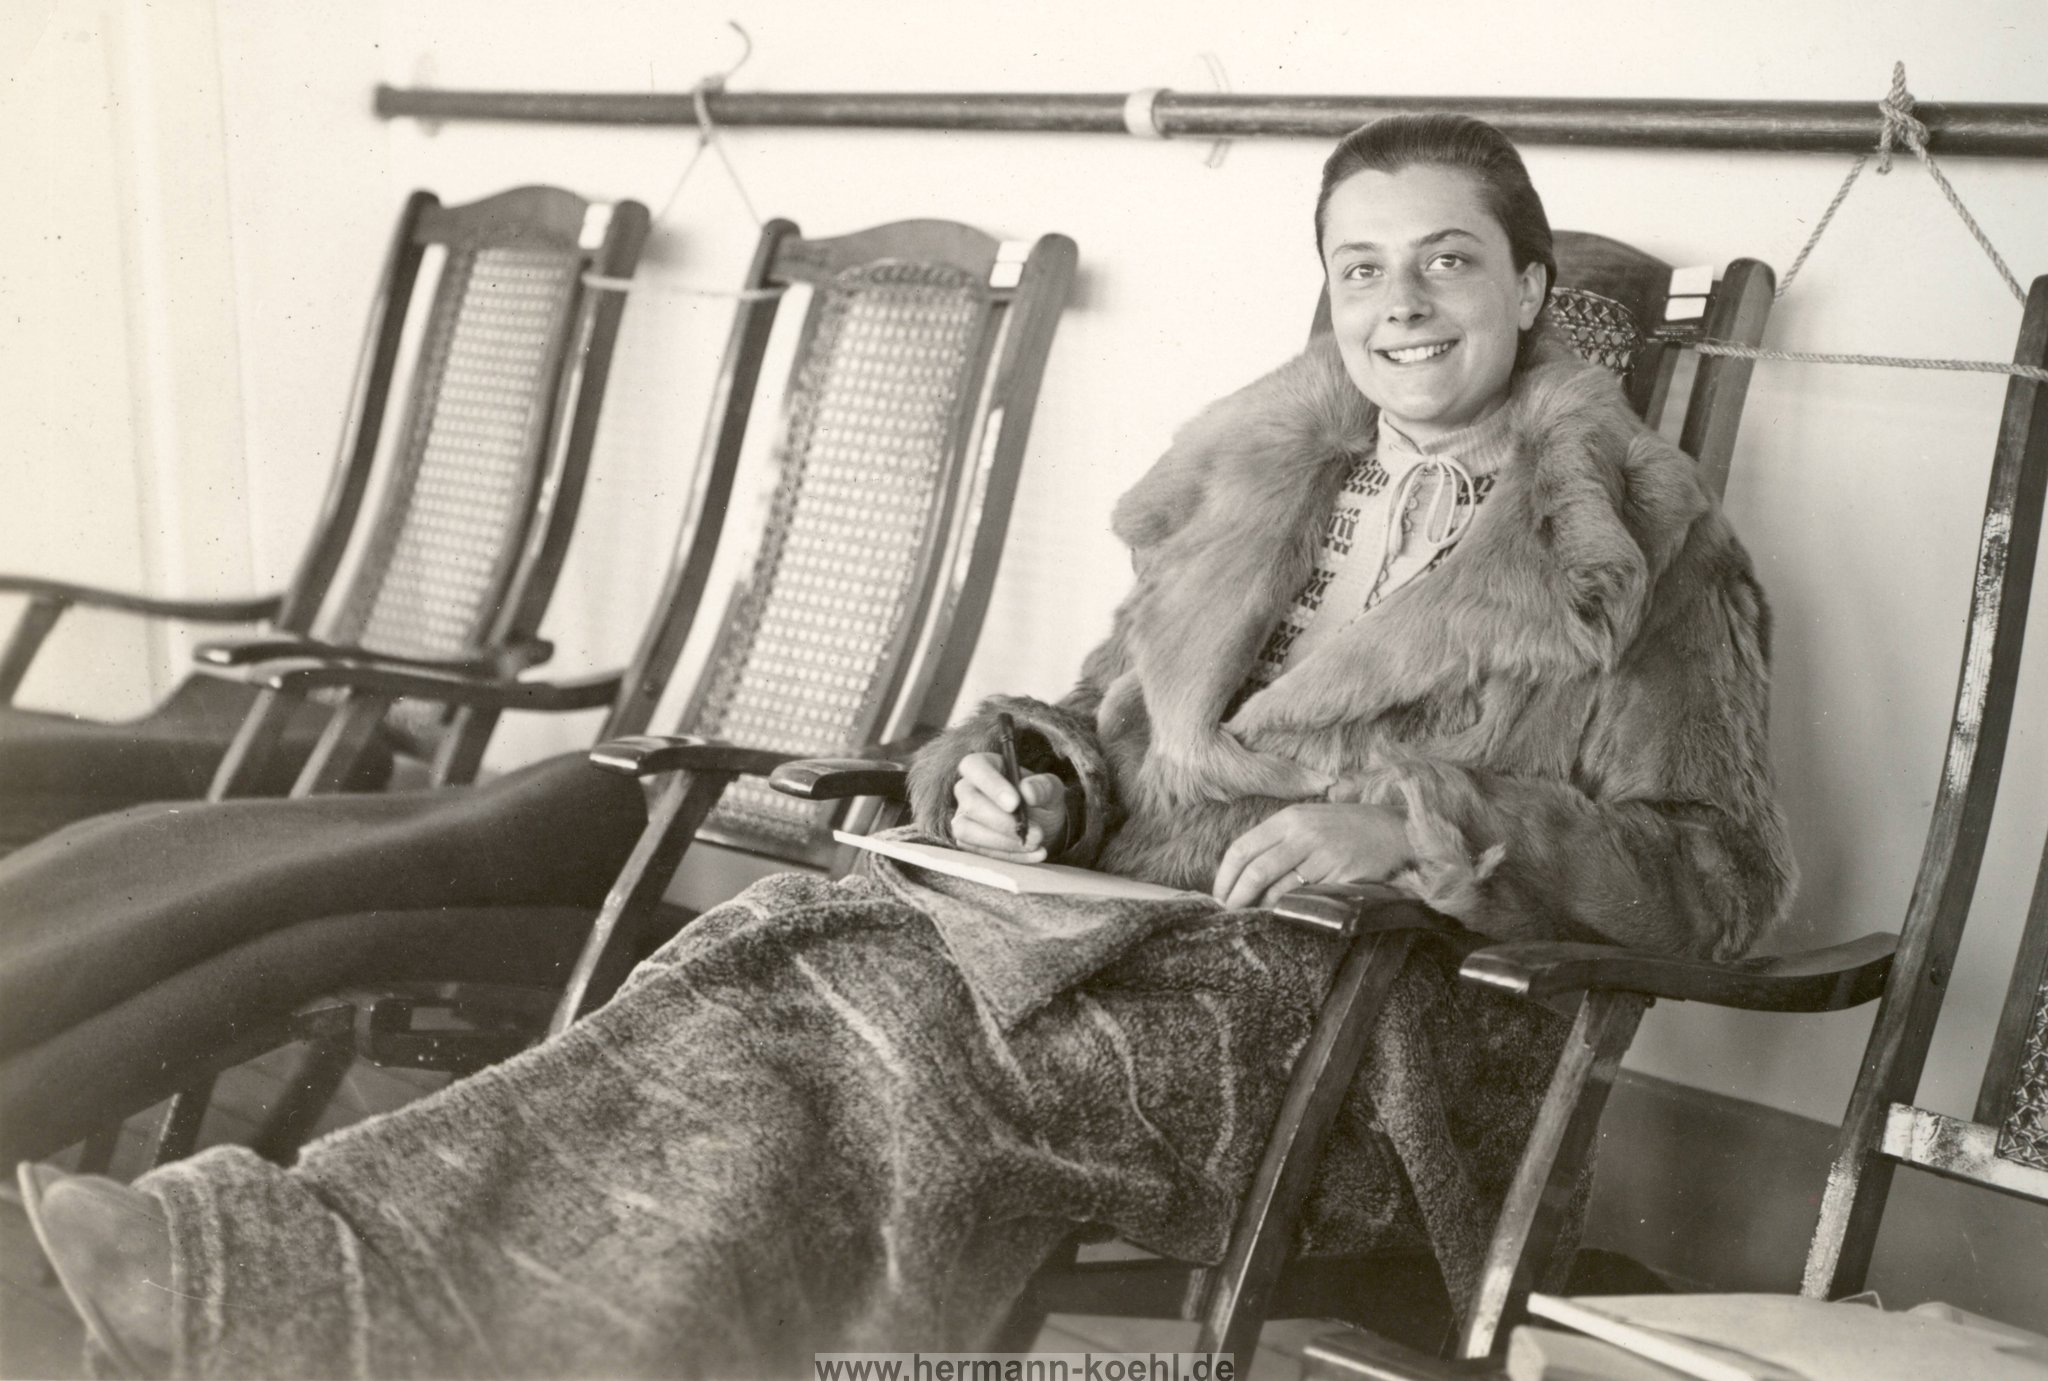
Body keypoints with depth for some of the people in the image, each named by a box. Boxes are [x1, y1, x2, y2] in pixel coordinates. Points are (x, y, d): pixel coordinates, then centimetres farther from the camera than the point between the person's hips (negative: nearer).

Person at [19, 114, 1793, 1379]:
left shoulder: (1644, 547, 4)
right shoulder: (1259, 480, 19)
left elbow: (1724, 868, -3)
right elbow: (1112, 717, 25)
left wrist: (1416, 824, -17)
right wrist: (1026, 774, 0)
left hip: (1362, 1037, -5)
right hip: (1140, 940, 5)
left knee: (898, 1024, -34)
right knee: (797, 957, -28)